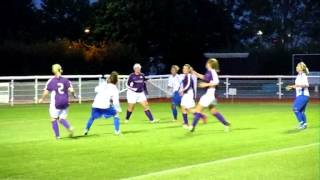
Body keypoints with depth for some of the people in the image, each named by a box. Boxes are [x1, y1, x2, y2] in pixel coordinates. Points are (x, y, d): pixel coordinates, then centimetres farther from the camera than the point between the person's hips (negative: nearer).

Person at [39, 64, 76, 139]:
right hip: (65, 103, 3)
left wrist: (42, 99, 13)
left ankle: (57, 136, 5)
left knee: (54, 119, 9)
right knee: (62, 118, 11)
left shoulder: (51, 81, -4)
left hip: (55, 103, -3)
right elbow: (71, 90, -7)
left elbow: (46, 92, -4)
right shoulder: (66, 80, 2)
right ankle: (69, 127, -17)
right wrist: (74, 95, 14)